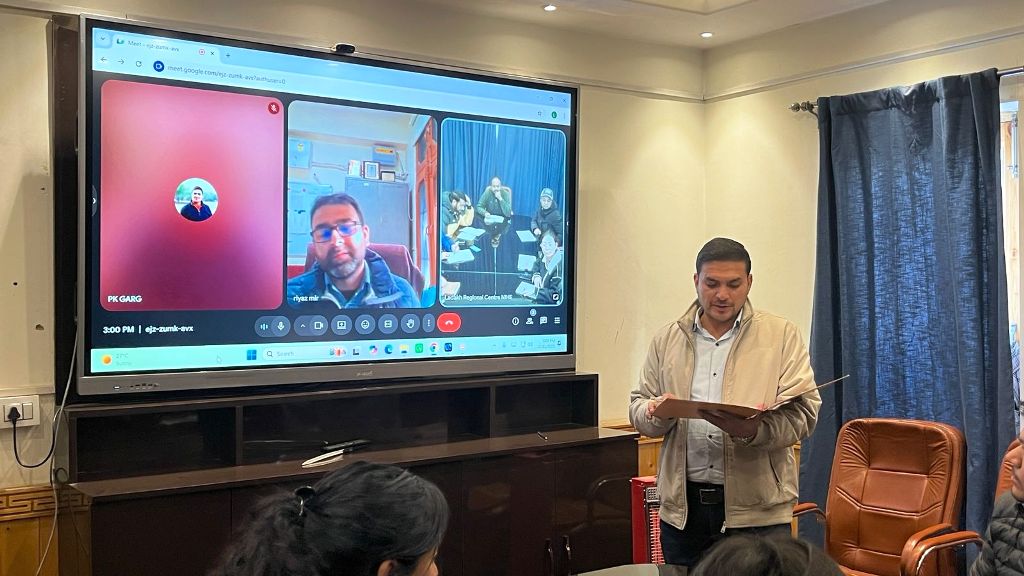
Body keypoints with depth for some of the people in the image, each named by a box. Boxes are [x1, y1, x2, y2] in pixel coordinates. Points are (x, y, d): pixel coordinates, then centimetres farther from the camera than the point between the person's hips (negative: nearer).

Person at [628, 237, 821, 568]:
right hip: (683, 506, 3)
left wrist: (754, 431, -25)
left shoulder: (781, 335, 2)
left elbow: (804, 413, -5)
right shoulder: (666, 339, 10)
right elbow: (638, 406, 12)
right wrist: (657, 413, -12)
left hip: (757, 508, -2)